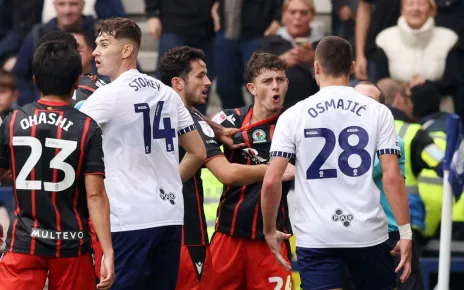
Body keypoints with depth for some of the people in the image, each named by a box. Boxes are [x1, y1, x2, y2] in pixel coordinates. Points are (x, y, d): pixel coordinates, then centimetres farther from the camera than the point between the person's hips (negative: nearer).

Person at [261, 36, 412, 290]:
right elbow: (392, 177, -5)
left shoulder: (293, 116, 1)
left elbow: (271, 181, -4)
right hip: (368, 232, 1)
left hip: (315, 238, -1)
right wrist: (405, 233, -1)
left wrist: (270, 231, 10)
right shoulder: (378, 112, 1)